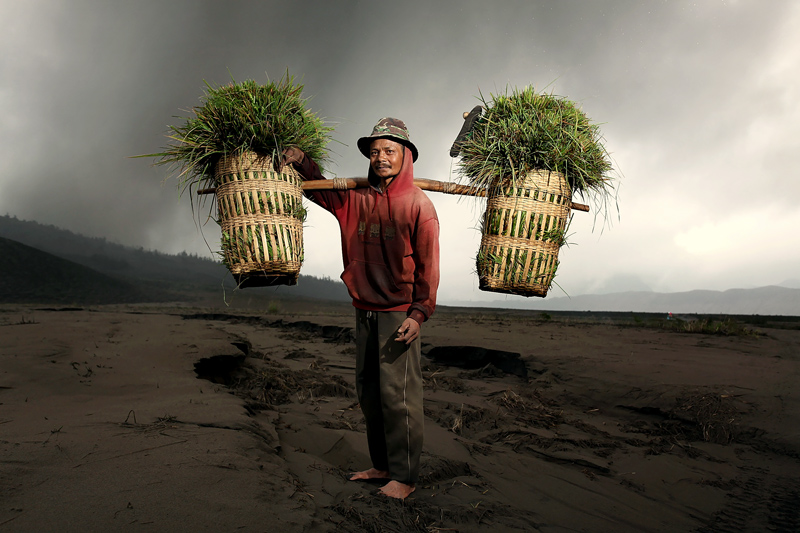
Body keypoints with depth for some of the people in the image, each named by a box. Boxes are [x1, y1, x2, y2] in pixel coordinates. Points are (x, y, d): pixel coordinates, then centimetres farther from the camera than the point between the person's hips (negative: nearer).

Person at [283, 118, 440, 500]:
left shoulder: (418, 204, -7)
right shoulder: (355, 199, 9)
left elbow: (428, 265, -9)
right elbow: (320, 190, 25)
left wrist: (419, 313, -14)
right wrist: (301, 162, 7)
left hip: (399, 313, -6)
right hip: (364, 310, 7)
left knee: (397, 394, -5)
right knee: (368, 392, 13)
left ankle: (404, 476, 8)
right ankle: (382, 465, 27)